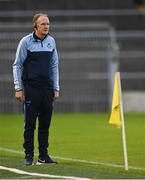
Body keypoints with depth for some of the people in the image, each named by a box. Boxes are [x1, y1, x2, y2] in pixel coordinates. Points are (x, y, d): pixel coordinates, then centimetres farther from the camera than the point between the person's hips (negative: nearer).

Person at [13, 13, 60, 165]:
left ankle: (43, 155, 12)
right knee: (30, 124, -2)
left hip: (47, 88, 4)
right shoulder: (26, 42, -3)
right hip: (31, 88, -4)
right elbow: (17, 65, -1)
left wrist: (56, 88, 11)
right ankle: (29, 156, 3)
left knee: (45, 124, 6)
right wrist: (18, 88, -7)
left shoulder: (51, 41, 10)